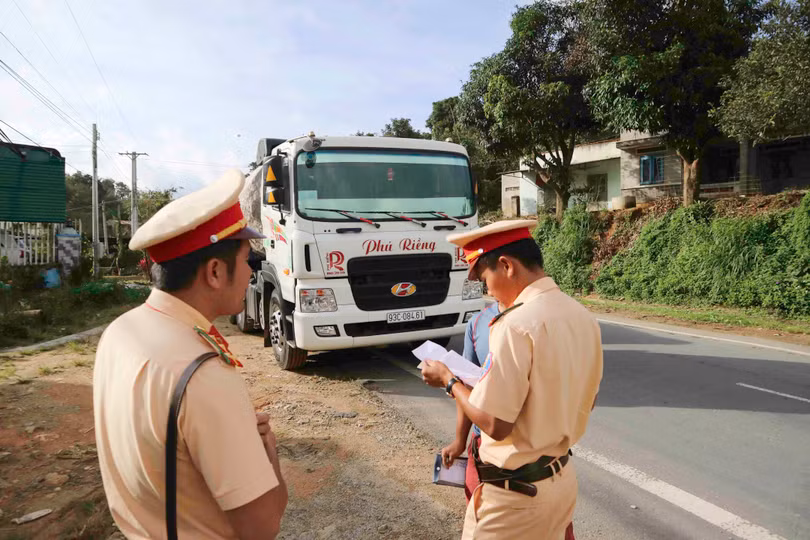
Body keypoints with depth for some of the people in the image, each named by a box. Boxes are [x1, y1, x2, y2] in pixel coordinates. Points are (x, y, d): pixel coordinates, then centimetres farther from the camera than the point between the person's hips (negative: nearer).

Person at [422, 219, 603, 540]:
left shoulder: (516, 325, -25)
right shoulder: (582, 316, 1)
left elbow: (494, 424, -24)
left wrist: (449, 381, -9)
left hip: (515, 492, -7)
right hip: (563, 479, 8)